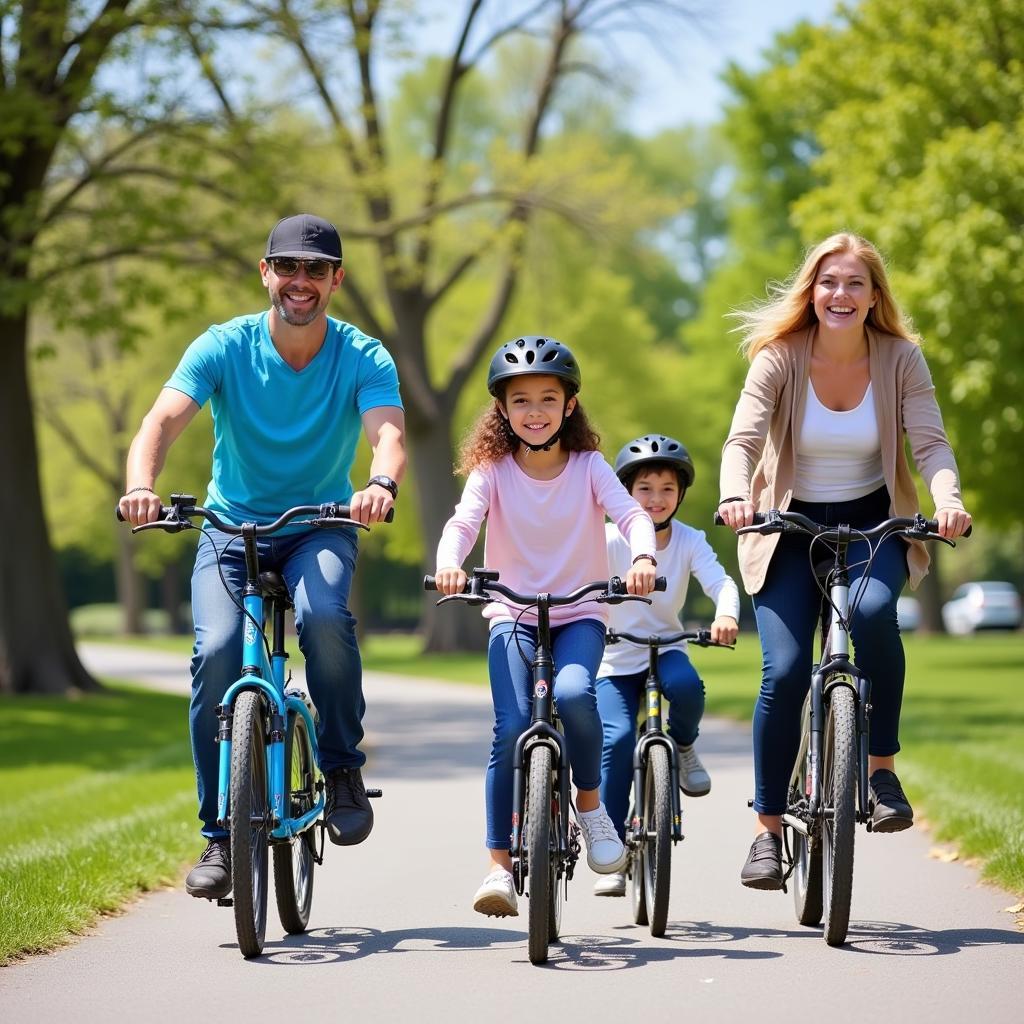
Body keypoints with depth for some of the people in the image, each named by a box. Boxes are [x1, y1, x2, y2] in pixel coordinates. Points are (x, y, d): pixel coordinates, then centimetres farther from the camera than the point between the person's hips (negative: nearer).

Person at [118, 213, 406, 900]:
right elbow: (165, 419, -24)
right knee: (216, 652, -24)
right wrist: (142, 484, -46)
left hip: (320, 528, -1)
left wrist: (382, 483, -51)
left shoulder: (363, 357, -10)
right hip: (231, 528, 1)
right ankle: (221, 836, -11)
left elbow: (389, 432, -27)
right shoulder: (224, 347, -10)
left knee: (324, 617, -33)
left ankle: (344, 768, -8)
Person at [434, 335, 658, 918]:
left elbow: (631, 512, -15)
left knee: (573, 695, -30)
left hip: (580, 614, 0)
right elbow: (463, 521, -15)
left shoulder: (588, 466, 0)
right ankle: (500, 864, -9)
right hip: (512, 615, 0)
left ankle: (591, 803, -3)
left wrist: (643, 557, -37)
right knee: (511, 729, -18)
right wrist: (449, 564, -38)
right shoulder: (493, 470, -1)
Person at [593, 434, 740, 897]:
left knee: (686, 685, -34)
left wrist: (725, 616, -40)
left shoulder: (690, 541, -4)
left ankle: (684, 747, 1)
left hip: (666, 648, 1)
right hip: (616, 660, -1)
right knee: (617, 738, -22)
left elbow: (721, 583, -18)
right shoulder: (611, 539, -8)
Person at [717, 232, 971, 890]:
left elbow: (931, 442, -11)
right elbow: (743, 438, -20)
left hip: (873, 524, 0)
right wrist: (734, 496, -40)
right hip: (791, 528, 0)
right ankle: (768, 829, 1)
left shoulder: (901, 358, -5)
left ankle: (882, 765, -14)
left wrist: (947, 497, -33)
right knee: (785, 672, -13)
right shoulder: (779, 358, -9)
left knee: (872, 609, -33)